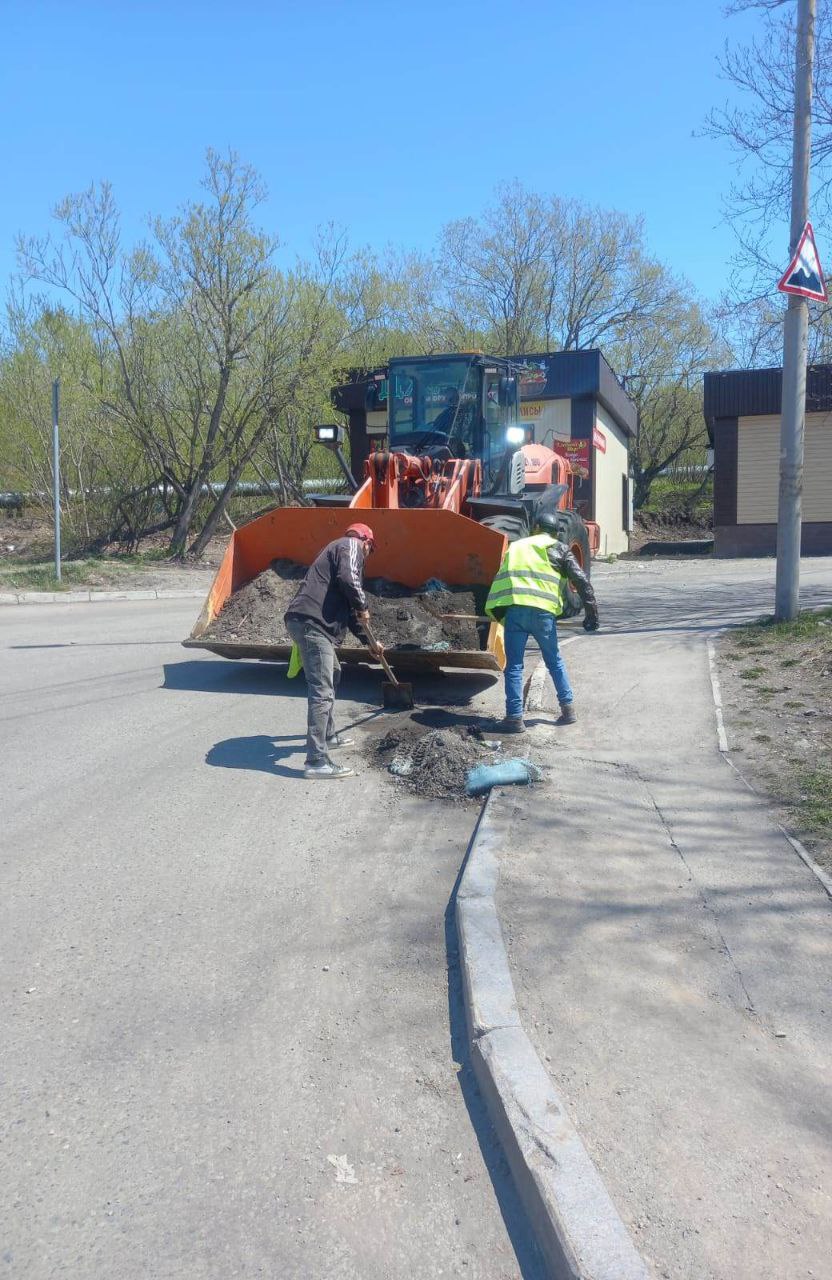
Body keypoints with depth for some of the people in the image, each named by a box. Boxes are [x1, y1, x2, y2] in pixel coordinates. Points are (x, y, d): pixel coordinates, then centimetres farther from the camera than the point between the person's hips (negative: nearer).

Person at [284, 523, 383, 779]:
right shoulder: (351, 545, 4)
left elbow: (347, 610, 36)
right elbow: (348, 579, -18)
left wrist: (368, 641, 41)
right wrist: (363, 607, -1)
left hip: (311, 623, 10)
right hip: (311, 623, -10)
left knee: (332, 675, 27)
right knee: (322, 690, -12)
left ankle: (327, 735, 39)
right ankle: (316, 761, -13)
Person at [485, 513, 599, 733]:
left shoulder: (516, 547, 26)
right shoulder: (558, 549, 15)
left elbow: (501, 579, 25)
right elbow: (581, 580, 4)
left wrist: (500, 613, 32)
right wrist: (592, 612, 4)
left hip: (513, 609, 1)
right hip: (543, 611, -1)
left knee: (514, 666, 5)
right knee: (555, 662, 18)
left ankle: (514, 717, 1)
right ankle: (568, 709, 22)